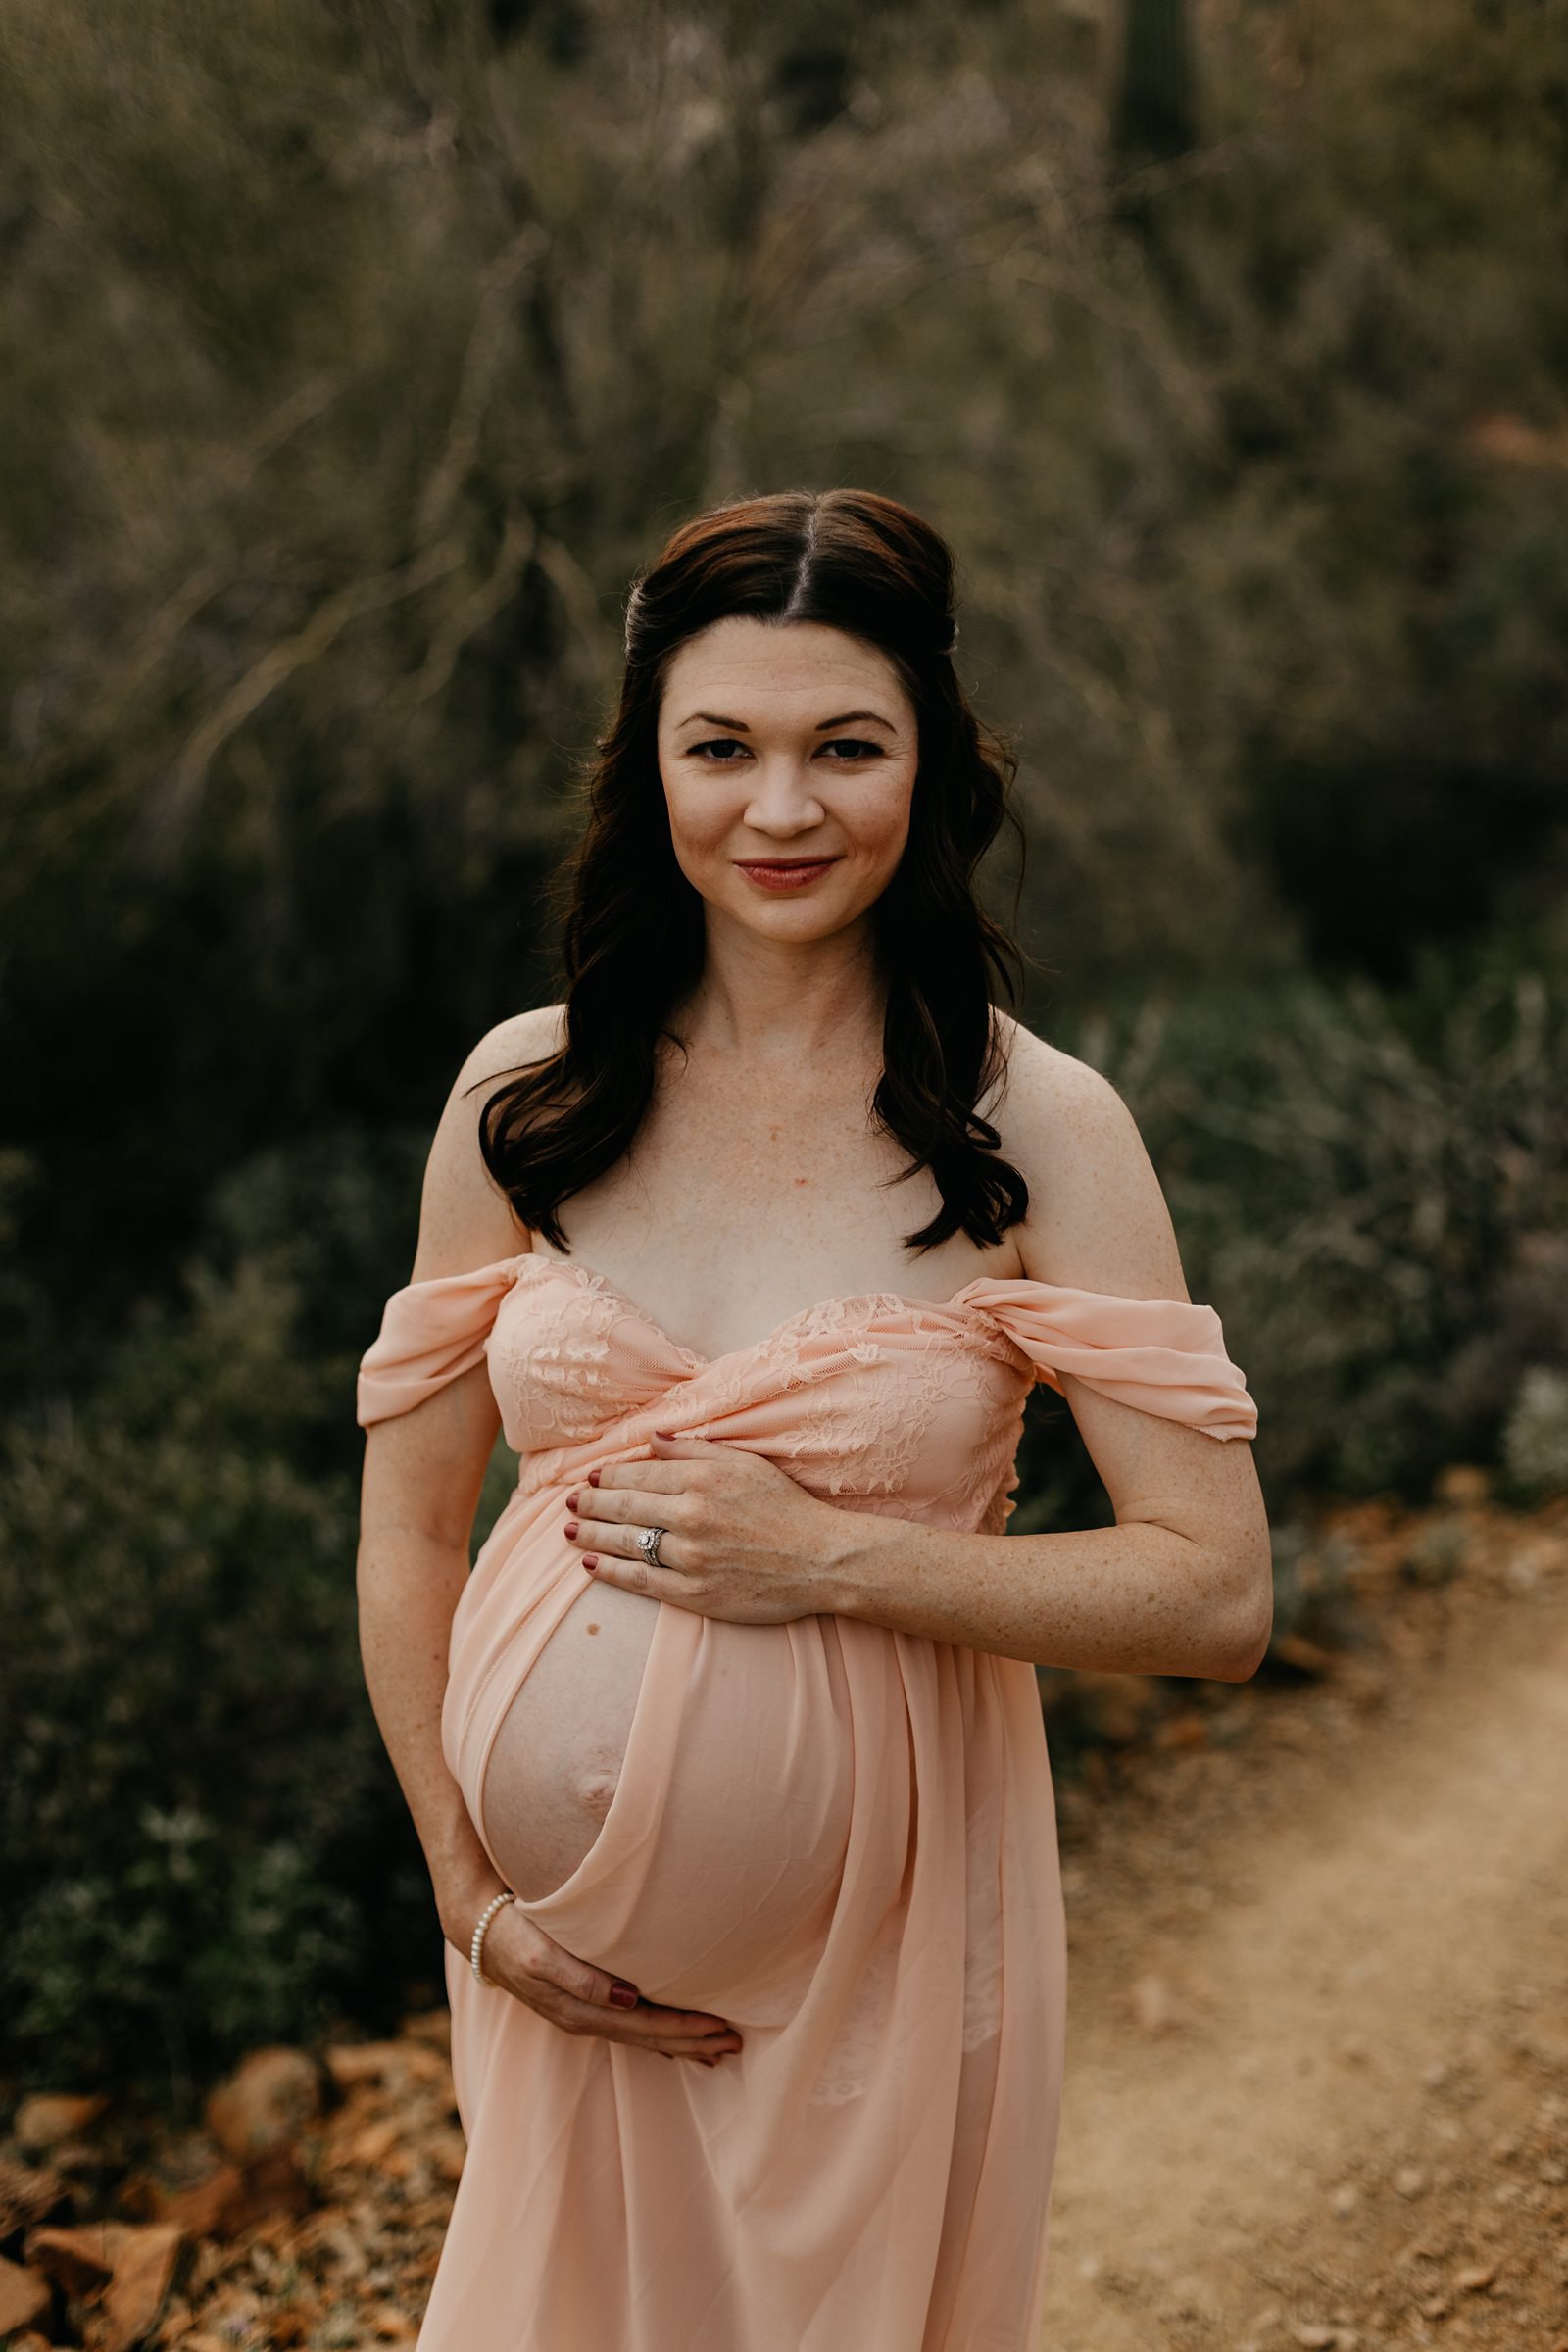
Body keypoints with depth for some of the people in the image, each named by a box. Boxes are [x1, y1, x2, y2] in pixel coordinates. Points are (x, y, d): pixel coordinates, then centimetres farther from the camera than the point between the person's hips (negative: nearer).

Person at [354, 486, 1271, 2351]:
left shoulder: (1039, 1130, -10)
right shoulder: (525, 1097, -3)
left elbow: (1215, 1596, -13)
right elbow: (407, 1531, 2)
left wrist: (833, 1558, -19)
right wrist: (473, 1896, -5)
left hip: (886, 1914, -2)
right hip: (576, 1919, 2)